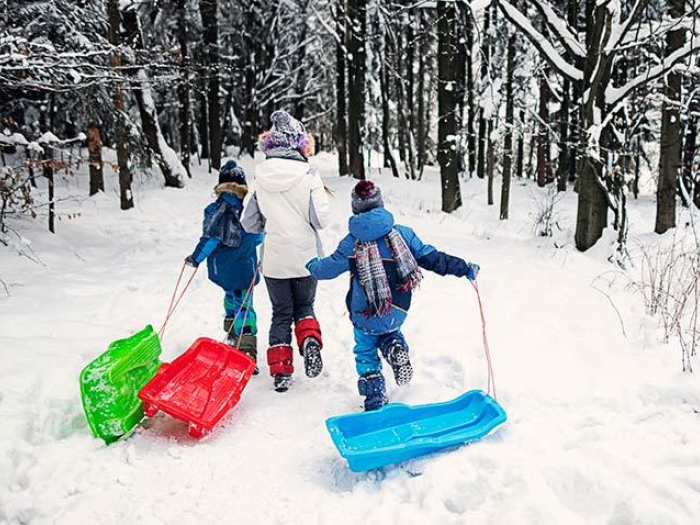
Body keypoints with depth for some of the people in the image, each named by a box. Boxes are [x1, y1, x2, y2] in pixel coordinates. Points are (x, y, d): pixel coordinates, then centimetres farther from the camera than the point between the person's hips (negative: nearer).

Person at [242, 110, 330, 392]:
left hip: (274, 259, 2)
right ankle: (310, 339, -9)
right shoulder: (308, 175, -11)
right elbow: (319, 218, -15)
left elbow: (249, 223, 2)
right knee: (305, 307, 19)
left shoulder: (260, 178, -2)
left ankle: (280, 371, 12)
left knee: (281, 313, 14)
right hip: (305, 257, -2)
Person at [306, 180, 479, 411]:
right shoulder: (401, 233, -6)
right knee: (389, 330, 31)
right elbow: (431, 258, -4)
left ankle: (375, 400, 14)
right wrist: (464, 268, 6)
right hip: (398, 312, 2)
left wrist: (312, 265, 26)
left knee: (366, 353, 18)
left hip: (365, 316, -2)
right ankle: (396, 348, -2)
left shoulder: (351, 243, -8)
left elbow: (328, 268, 3)